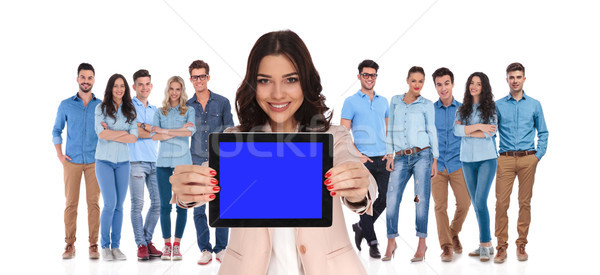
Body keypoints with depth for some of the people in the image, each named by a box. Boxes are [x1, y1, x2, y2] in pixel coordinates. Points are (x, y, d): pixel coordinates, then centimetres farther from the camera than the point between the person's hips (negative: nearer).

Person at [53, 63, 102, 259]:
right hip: (72, 160, 0)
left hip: (94, 161, 0)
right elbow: (56, 131, 13)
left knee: (93, 202, -1)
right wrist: (59, 154, 3)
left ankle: (93, 245, 4)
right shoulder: (66, 105, 7)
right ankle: (69, 244, 7)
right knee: (70, 203, 0)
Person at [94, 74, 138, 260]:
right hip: (104, 161, -3)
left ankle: (116, 246, 13)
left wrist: (111, 134, -10)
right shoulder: (101, 108, 1)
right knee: (110, 203, -9)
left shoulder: (130, 111, 8)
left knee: (119, 205, 4)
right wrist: (123, 132, -7)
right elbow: (101, 134, -12)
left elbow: (134, 137, -3)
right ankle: (105, 246, 7)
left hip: (123, 162, 3)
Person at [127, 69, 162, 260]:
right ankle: (141, 244, 4)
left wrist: (143, 126, -10)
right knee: (137, 204, -4)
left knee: (158, 203, 4)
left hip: (154, 161, 5)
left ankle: (148, 240, 17)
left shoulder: (154, 110, 20)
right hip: (136, 161, -5)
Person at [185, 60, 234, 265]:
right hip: (197, 164, 1)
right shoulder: (187, 106, 5)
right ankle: (205, 250, 14)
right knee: (198, 209, 4)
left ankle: (221, 248, 13)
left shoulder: (222, 102, 3)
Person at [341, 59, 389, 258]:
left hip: (383, 159, 4)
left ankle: (361, 227, 23)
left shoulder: (383, 101, 15)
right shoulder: (351, 102, 0)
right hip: (364, 160, -4)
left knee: (386, 198, 2)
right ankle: (372, 242, 11)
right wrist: (357, 155, -12)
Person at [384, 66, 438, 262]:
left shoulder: (427, 105, 8)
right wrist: (390, 154, 5)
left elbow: (431, 131, 8)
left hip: (422, 155, -2)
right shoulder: (395, 101, 14)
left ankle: (422, 243, 6)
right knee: (392, 200, -4)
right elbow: (391, 128, 13)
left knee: (421, 199, -3)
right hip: (401, 158, 2)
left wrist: (435, 160, 3)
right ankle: (391, 242, 9)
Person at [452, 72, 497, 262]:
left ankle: (485, 244, -4)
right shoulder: (462, 109, 10)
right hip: (467, 160, 4)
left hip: (487, 158, -4)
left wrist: (467, 130, -7)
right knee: (476, 203, 8)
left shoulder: (490, 108, 2)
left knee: (480, 201, -14)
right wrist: (479, 126, -12)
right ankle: (486, 244, 17)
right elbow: (456, 130, -5)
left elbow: (490, 133, -10)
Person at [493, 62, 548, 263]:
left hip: (528, 159, 1)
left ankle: (521, 244, 14)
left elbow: (543, 133, 13)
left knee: (525, 202, 4)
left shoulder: (534, 105, 9)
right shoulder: (498, 105, 6)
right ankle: (502, 246, 2)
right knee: (502, 203, -6)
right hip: (505, 159, -1)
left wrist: (538, 155, 3)